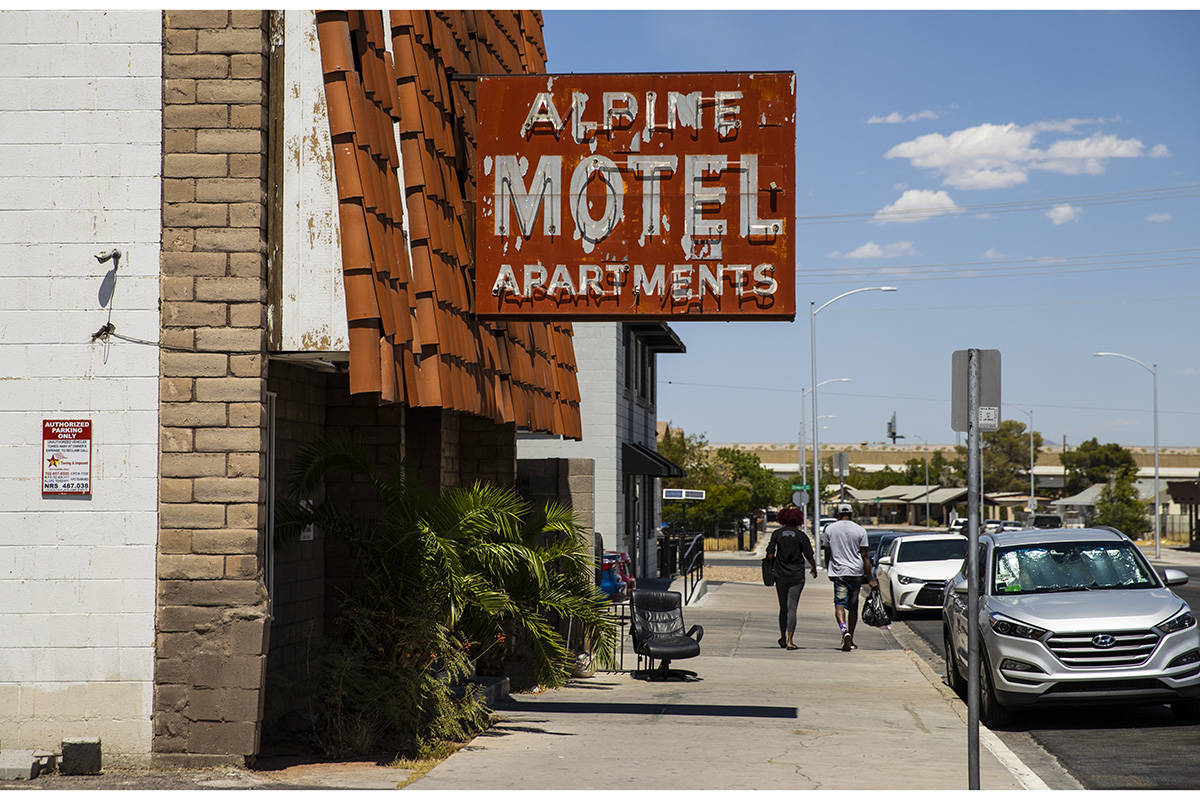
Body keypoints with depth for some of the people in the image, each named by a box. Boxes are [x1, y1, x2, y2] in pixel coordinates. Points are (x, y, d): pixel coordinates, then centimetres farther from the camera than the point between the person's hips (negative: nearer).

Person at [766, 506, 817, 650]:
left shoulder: (777, 534, 1)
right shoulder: (801, 535, -3)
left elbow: (770, 553, -5)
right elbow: (809, 556, -2)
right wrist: (814, 569, 15)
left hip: (780, 575, 2)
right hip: (797, 576, -2)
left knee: (783, 607, 16)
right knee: (792, 608, -4)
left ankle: (783, 638, 27)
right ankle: (790, 641, -12)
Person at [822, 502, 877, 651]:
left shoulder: (829, 529, 2)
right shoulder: (860, 530, 0)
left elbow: (827, 553, 8)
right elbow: (864, 556, -1)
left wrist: (829, 571, 22)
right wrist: (870, 579, 1)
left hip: (838, 572, -1)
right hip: (856, 572, 1)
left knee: (839, 604, -6)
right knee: (853, 607, 12)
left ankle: (844, 629, -33)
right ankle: (850, 640, 17)